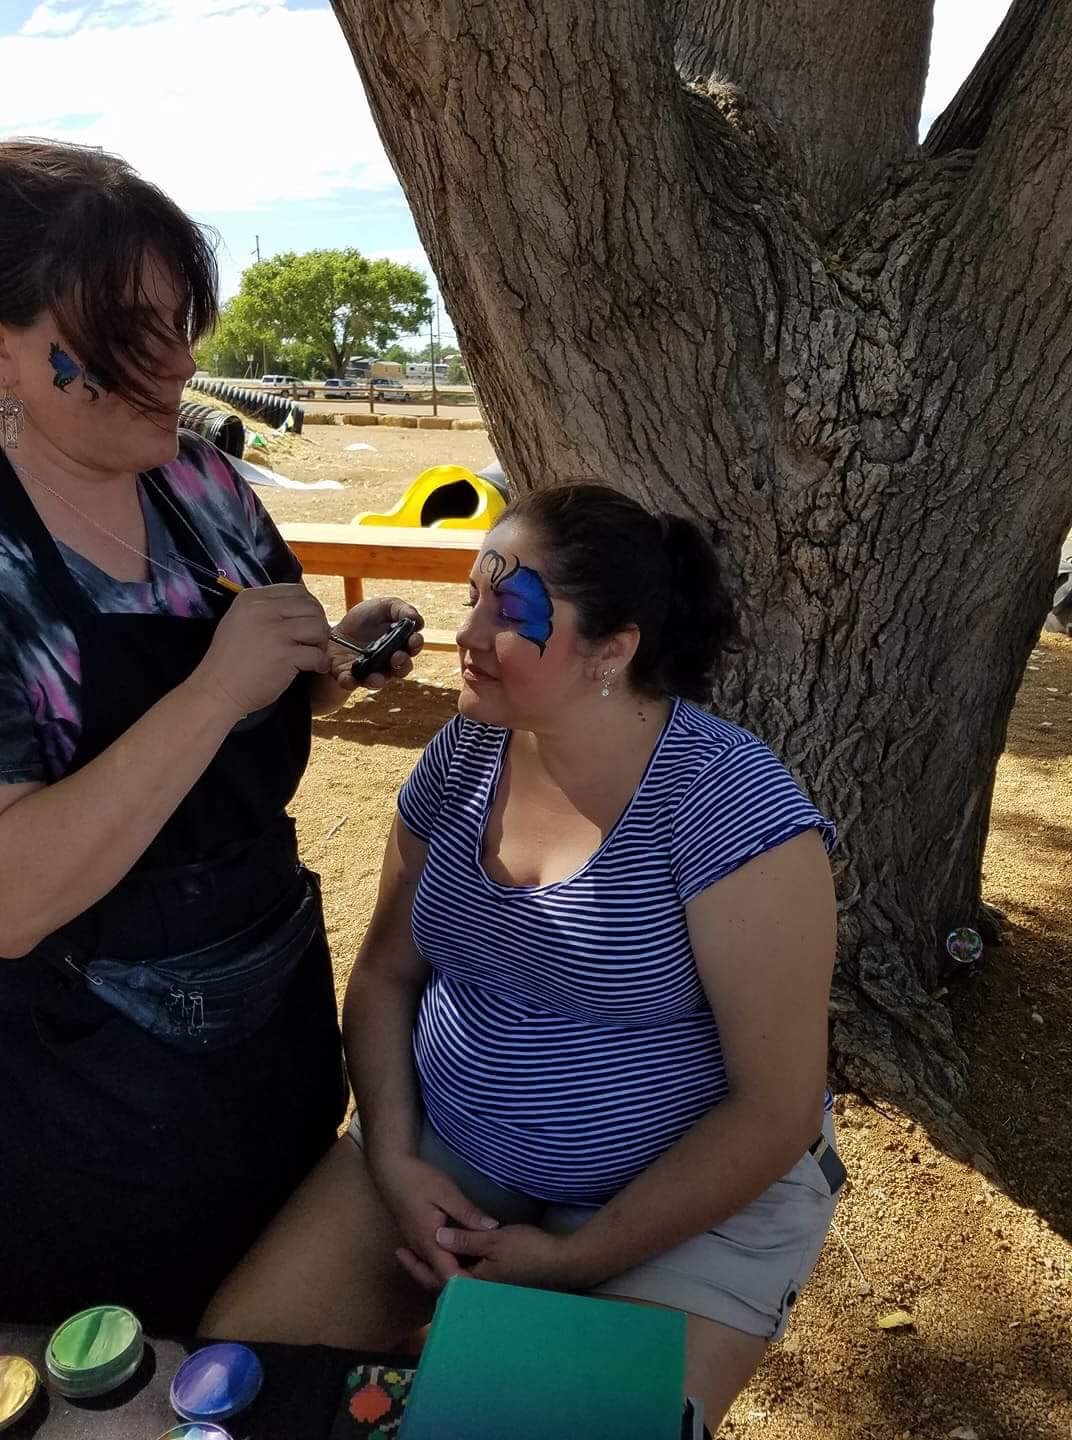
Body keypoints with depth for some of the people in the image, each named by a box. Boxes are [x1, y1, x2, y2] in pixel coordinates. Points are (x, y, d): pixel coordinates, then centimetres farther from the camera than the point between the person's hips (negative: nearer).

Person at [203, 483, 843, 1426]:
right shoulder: (462, 756, -4)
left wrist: (573, 1261, -15)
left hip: (694, 1203, -3)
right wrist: (393, 1160, -7)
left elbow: (776, 1110, -18)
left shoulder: (729, 806, -22)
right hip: (449, 1151, 5)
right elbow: (386, 973, 6)